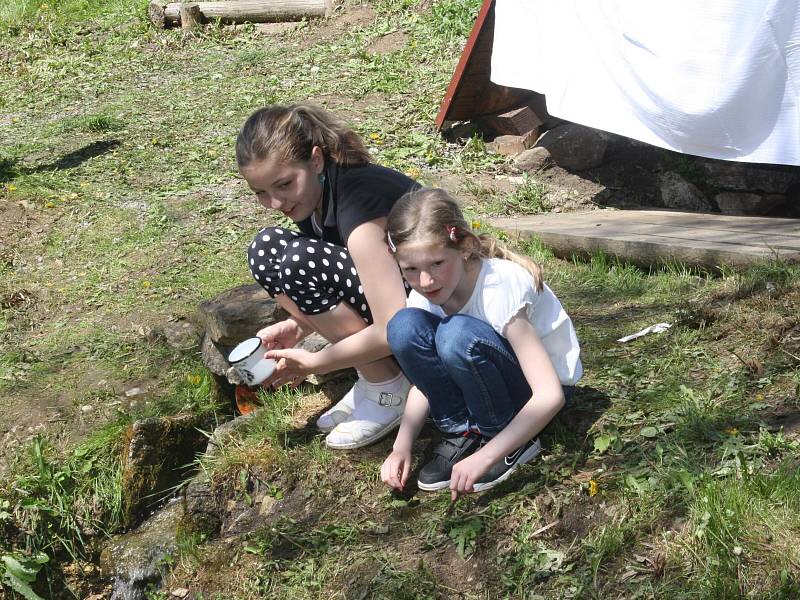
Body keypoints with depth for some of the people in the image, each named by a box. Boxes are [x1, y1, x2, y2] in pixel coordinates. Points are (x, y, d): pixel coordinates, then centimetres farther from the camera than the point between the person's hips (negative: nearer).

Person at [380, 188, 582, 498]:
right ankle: (461, 433, -9)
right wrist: (401, 446, -21)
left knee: (459, 334, -35)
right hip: (484, 379, 6)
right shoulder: (425, 292, -14)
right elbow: (425, 379, -4)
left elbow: (550, 395, -35)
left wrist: (484, 457, -40)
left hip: (544, 382, -5)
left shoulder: (501, 286, -31)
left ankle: (512, 444, -14)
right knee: (405, 326, -21)